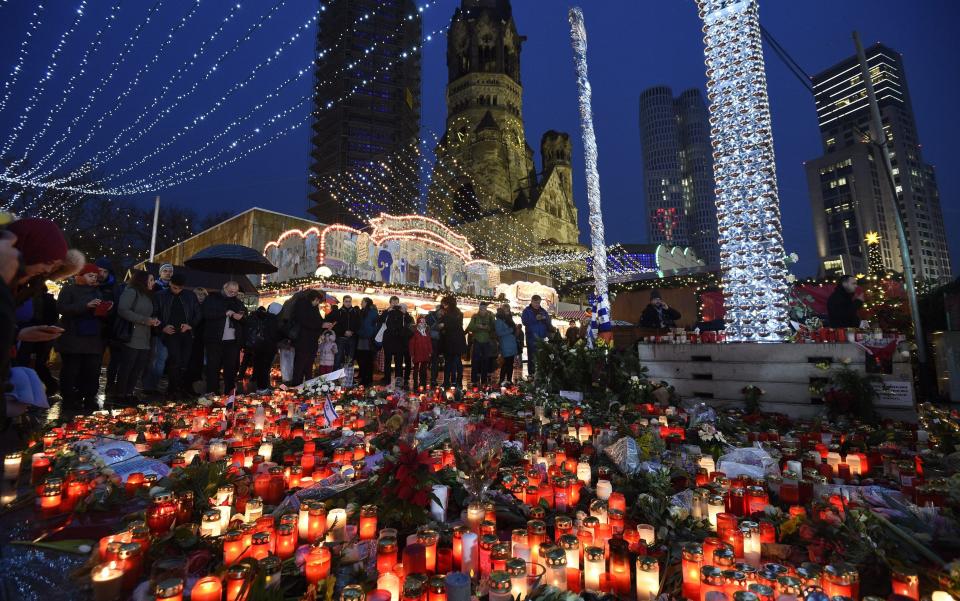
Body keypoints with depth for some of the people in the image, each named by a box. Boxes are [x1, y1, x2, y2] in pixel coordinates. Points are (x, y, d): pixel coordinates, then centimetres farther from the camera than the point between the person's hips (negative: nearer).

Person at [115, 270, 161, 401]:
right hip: (132, 338, -8)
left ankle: (129, 393, 18)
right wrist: (144, 320, -18)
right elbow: (123, 311, -19)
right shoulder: (131, 292, -7)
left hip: (144, 339, 8)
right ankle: (120, 394, 8)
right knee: (126, 367, -1)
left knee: (138, 368, 9)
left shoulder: (147, 295, 18)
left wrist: (153, 320, 5)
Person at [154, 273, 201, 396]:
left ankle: (183, 388, 15)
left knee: (185, 362, 3)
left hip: (186, 333, 2)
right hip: (171, 333, -2)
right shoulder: (161, 296, 4)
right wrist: (162, 327, -7)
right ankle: (173, 389, -1)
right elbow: (155, 314, 5)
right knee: (175, 360, -13)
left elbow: (198, 313, 10)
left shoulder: (190, 296, 8)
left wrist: (191, 325, -4)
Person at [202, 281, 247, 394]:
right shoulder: (212, 298, 4)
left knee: (231, 366, 5)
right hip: (215, 339, -3)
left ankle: (230, 391, 10)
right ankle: (212, 392, 5)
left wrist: (241, 316, -5)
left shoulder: (237, 302, 16)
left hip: (233, 340, 3)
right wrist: (225, 313, -19)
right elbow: (206, 313, -11)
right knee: (213, 366, -1)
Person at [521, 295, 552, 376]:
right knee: (532, 357, -1)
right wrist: (535, 319, -21)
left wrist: (545, 318, -12)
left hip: (542, 337, 4)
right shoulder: (527, 311, 2)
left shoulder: (543, 311, 14)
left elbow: (549, 322, 10)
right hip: (532, 338, -3)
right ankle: (531, 374, 6)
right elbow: (525, 322, -12)